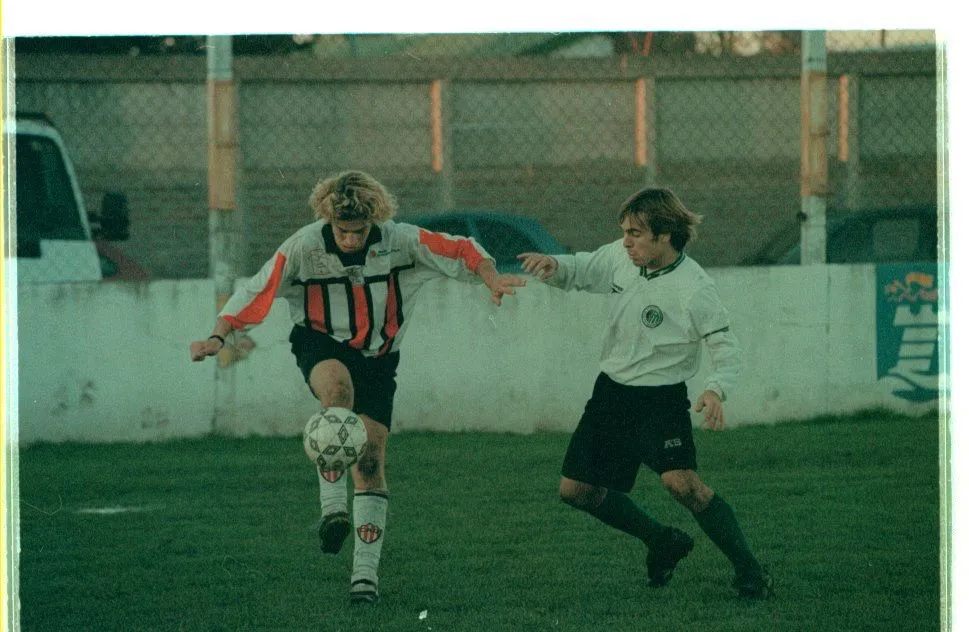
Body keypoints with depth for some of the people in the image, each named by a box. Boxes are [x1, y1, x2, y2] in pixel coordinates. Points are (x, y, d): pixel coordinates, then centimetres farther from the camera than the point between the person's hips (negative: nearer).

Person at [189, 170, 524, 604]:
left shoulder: (400, 241, -12)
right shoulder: (303, 247, -17)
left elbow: (461, 252, -4)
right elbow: (255, 293, -15)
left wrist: (490, 278, -22)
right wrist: (218, 336, -26)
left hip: (377, 355, 2)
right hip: (322, 345, -2)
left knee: (371, 459, -5)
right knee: (338, 385, -39)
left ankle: (365, 572, 3)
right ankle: (333, 506, -38)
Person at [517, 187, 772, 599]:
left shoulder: (693, 289, -21)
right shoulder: (621, 257, -3)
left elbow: (725, 348, -17)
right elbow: (580, 271, 14)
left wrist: (716, 390, -37)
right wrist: (553, 265, -10)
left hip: (660, 399, -7)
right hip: (610, 392, 7)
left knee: (681, 482, -28)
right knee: (576, 490, 8)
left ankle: (749, 571, -17)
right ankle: (664, 542, 26)